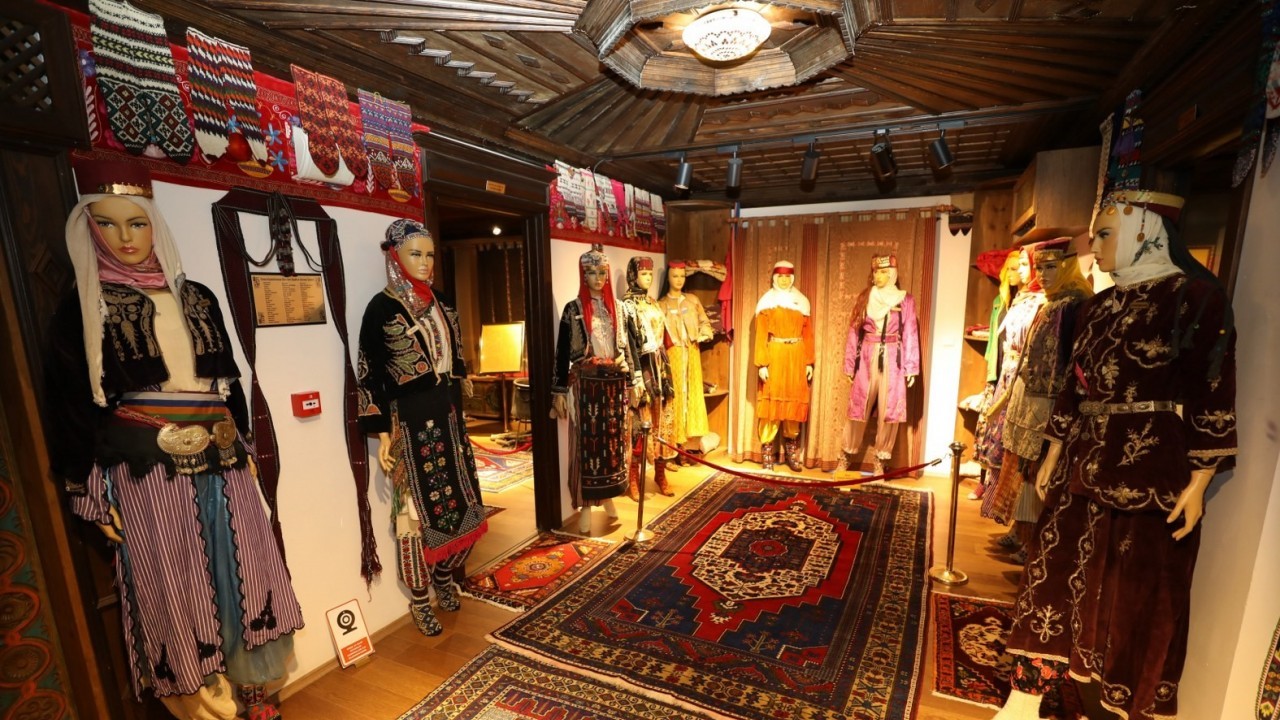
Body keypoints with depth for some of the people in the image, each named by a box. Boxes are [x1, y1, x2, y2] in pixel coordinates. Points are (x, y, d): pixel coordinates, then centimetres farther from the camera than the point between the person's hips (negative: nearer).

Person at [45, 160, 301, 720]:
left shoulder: (197, 298, 9)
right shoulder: (82, 308, 0)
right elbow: (74, 408, 0)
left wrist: (245, 450, 11)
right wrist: (95, 496, -3)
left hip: (223, 466, 3)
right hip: (148, 474, -3)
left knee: (241, 573, 8)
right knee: (175, 589, 6)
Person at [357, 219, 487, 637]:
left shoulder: (440, 307, 10)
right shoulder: (382, 308, -9)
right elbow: (370, 376, -11)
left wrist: (457, 419, 16)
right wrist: (382, 434, -13)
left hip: (447, 418, 6)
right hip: (408, 423, -6)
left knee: (460, 502, 13)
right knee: (417, 509, 5)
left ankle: (444, 577, 36)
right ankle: (419, 600, 24)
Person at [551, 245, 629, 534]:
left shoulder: (616, 307, 9)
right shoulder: (573, 309, -2)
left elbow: (624, 347, 13)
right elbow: (562, 352, -4)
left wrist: (629, 383, 11)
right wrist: (559, 392, -8)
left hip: (614, 385, 4)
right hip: (586, 386, -4)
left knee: (613, 441, 9)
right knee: (588, 442, 1)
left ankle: (608, 497, 25)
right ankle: (585, 504, 12)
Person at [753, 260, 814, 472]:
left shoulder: (801, 301, 12)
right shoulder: (767, 301, 2)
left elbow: (808, 334, 9)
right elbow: (761, 335, -5)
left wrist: (809, 362, 4)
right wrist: (762, 364, -13)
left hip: (796, 357, 3)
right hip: (774, 355, -3)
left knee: (795, 401, 6)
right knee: (771, 401, -4)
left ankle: (791, 449, 18)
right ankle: (767, 449, 4)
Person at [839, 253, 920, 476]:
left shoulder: (906, 300, 4)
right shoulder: (864, 297, 6)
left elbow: (910, 335, 3)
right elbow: (854, 332, 5)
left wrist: (911, 367, -2)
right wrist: (850, 364, 2)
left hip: (892, 360, 0)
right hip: (866, 358, 0)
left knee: (889, 410, 2)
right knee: (858, 408, 4)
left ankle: (880, 460, 12)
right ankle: (847, 455, 15)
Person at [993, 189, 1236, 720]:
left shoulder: (1196, 296, -7)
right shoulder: (1098, 307, 11)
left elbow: (1213, 396, -10)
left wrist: (1197, 483, -13)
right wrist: (1053, 455, 14)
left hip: (1150, 470, -6)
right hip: (1084, 463, 6)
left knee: (1138, 596, 7)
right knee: (1057, 575, 9)